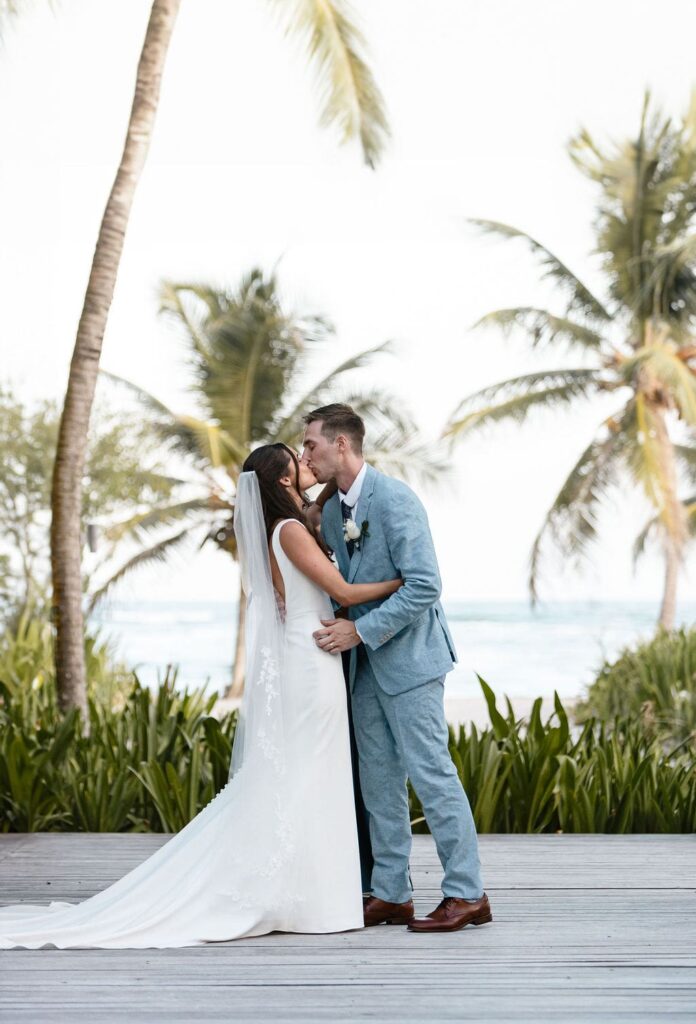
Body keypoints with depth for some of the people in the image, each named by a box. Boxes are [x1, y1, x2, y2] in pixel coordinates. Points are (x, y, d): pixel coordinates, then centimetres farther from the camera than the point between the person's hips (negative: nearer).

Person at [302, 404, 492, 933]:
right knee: (379, 780, 10)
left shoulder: (394, 499, -17)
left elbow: (424, 586, -22)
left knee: (430, 772, -6)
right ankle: (392, 895, 16)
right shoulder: (331, 511, 10)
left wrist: (361, 630, -21)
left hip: (408, 656, -9)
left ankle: (467, 894, 2)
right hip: (366, 661, 9)